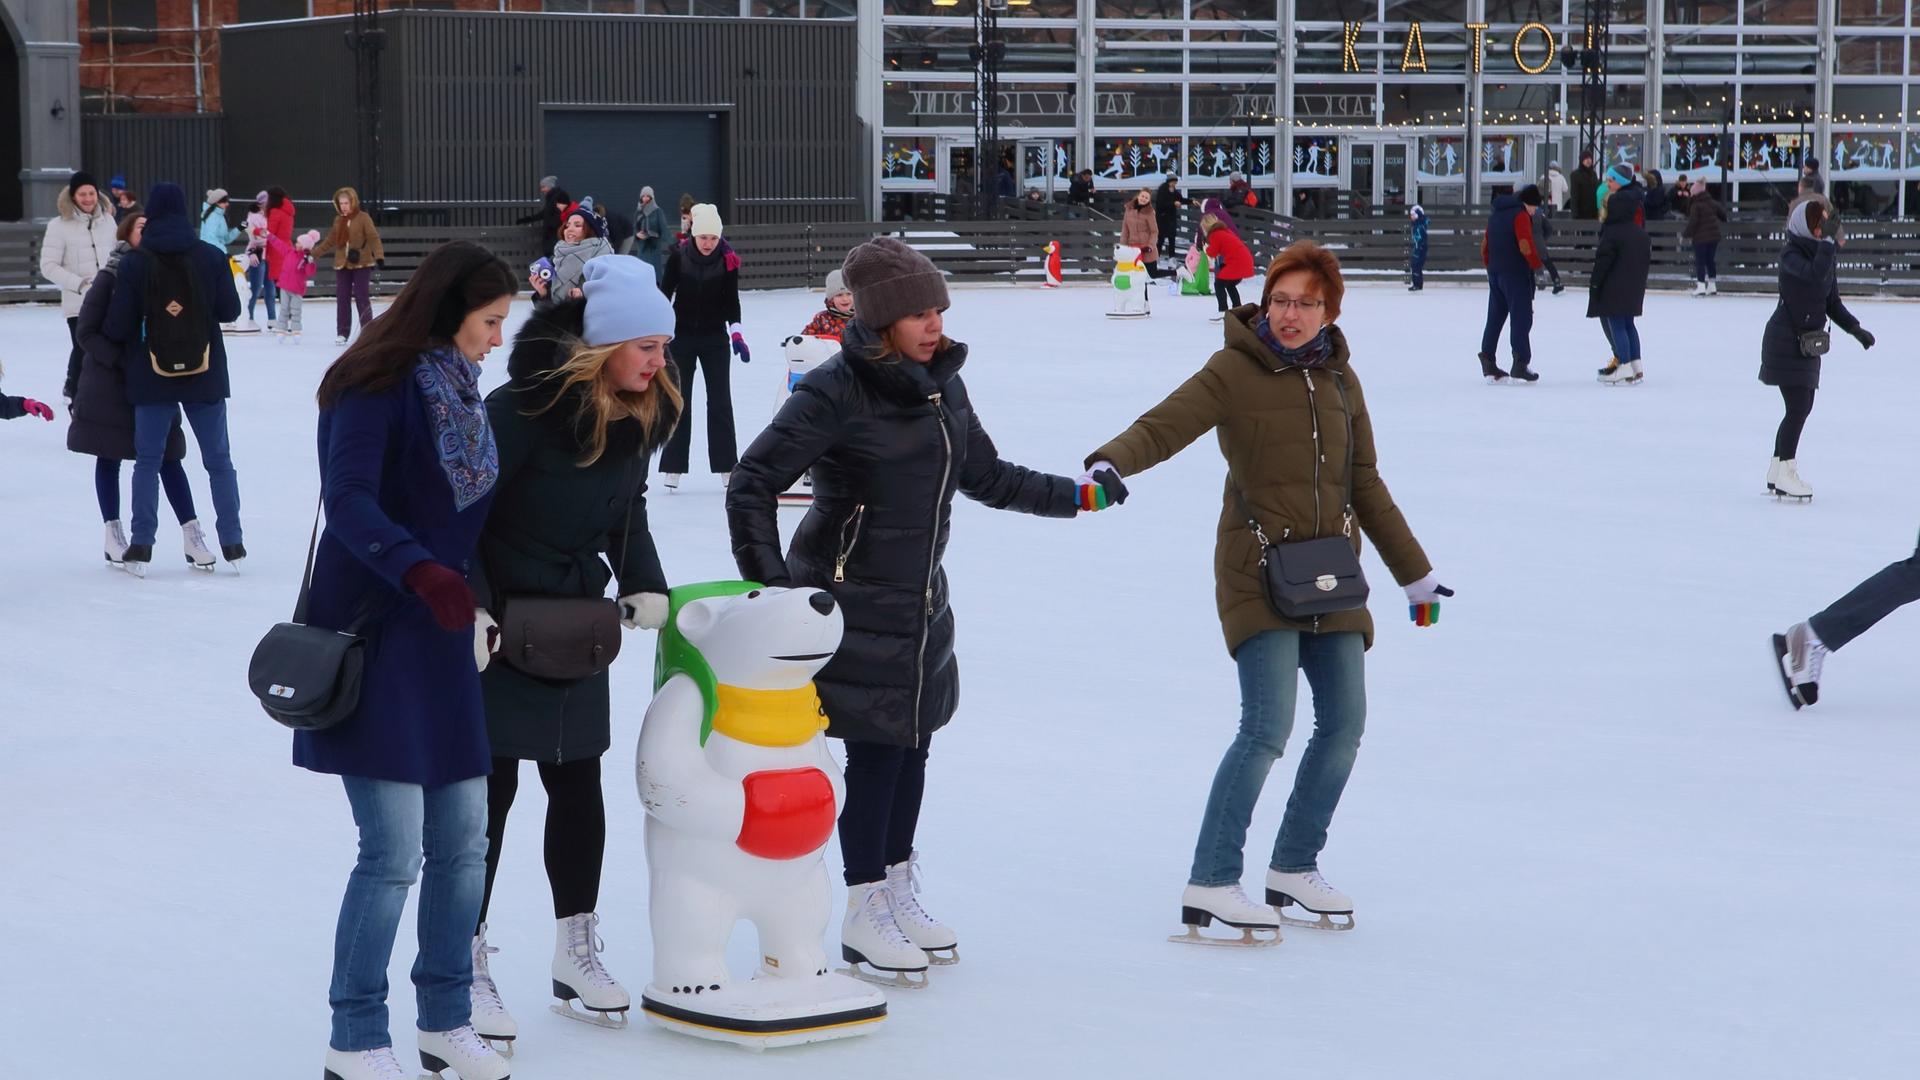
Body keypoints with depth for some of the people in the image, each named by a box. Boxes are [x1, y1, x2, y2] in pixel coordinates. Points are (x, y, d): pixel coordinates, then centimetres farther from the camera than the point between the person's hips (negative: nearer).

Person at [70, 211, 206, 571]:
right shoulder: (109, 279, -11)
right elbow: (87, 333, -11)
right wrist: (122, 360, -20)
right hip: (110, 383, -2)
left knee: (168, 457, 2)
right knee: (109, 458, 8)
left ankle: (192, 534, 3)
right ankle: (113, 534, 18)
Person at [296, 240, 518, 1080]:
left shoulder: (458, 389, 12)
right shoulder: (374, 387, -13)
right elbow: (350, 503, -25)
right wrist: (420, 571, -38)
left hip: (441, 639, 8)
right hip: (371, 634, -8)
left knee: (462, 842, 9)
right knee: (394, 850, -8)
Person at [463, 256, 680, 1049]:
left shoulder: (639, 414, -1)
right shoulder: (523, 408, -23)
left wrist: (645, 584, -3)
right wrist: (472, 608, -26)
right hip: (496, 625, -7)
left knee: (578, 784, 12)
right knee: (488, 790, -2)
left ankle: (577, 952, 25)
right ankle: (468, 968, 8)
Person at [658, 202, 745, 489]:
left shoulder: (727, 260, -9)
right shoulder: (679, 256, -10)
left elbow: (731, 301, -5)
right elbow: (665, 292, -2)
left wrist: (736, 333, -14)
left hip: (714, 338, 0)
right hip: (682, 336, 0)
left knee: (720, 401, 0)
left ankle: (727, 467, 5)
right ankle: (672, 466, 10)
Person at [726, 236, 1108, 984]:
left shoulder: (942, 385, 6)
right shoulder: (837, 392, -17)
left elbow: (985, 476, 20)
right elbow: (753, 482, -17)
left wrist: (1077, 495, 18)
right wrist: (770, 580, -24)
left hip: (920, 601, 7)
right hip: (851, 605, -7)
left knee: (913, 745, 13)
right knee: (876, 753, -4)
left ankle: (898, 894, 28)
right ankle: (863, 913, 10)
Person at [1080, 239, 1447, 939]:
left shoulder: (1339, 379, 10)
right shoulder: (1235, 370, -7)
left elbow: (1366, 487, 18)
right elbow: (1162, 427, -19)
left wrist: (1416, 574, 23)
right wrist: (1109, 465, -40)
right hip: (1257, 572, -6)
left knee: (1344, 724, 6)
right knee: (1268, 725, -16)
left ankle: (1293, 867, 23)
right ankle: (1210, 884, -9)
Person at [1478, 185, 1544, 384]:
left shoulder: (1495, 215, 14)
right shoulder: (1521, 215, -11)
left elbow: (1485, 242, 17)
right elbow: (1525, 245, -20)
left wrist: (1488, 265, 23)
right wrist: (1536, 263, -5)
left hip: (1495, 273, 8)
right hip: (1516, 273, -8)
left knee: (1495, 318, 10)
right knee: (1522, 319, -3)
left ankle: (1488, 362, 9)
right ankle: (1521, 364, -5)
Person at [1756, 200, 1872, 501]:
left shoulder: (1824, 255, 8)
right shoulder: (1791, 256, -15)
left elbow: (1832, 303, 13)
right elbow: (1814, 274, -36)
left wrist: (1855, 328, 3)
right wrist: (1827, 240, -29)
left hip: (1807, 341, 8)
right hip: (1785, 340, -8)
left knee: (1802, 406, 12)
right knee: (1798, 406, -10)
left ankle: (1777, 470, 24)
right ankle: (1784, 475, -2)